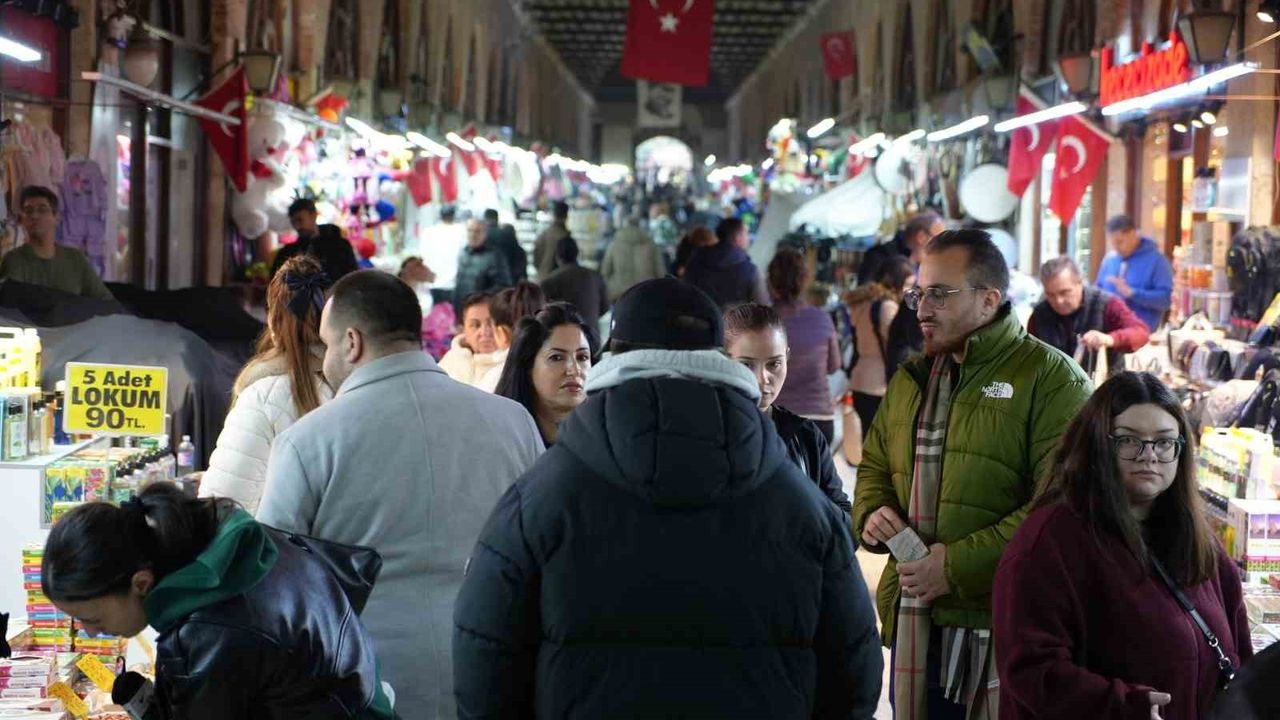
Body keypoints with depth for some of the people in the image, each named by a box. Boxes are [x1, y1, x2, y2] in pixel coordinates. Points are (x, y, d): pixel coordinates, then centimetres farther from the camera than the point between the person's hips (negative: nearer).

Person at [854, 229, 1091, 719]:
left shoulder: (1050, 378, -7)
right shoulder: (911, 380, 17)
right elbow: (874, 467, 29)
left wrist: (959, 565, -19)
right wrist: (871, 514, 5)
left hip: (1004, 624, -6)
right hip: (914, 621, 7)